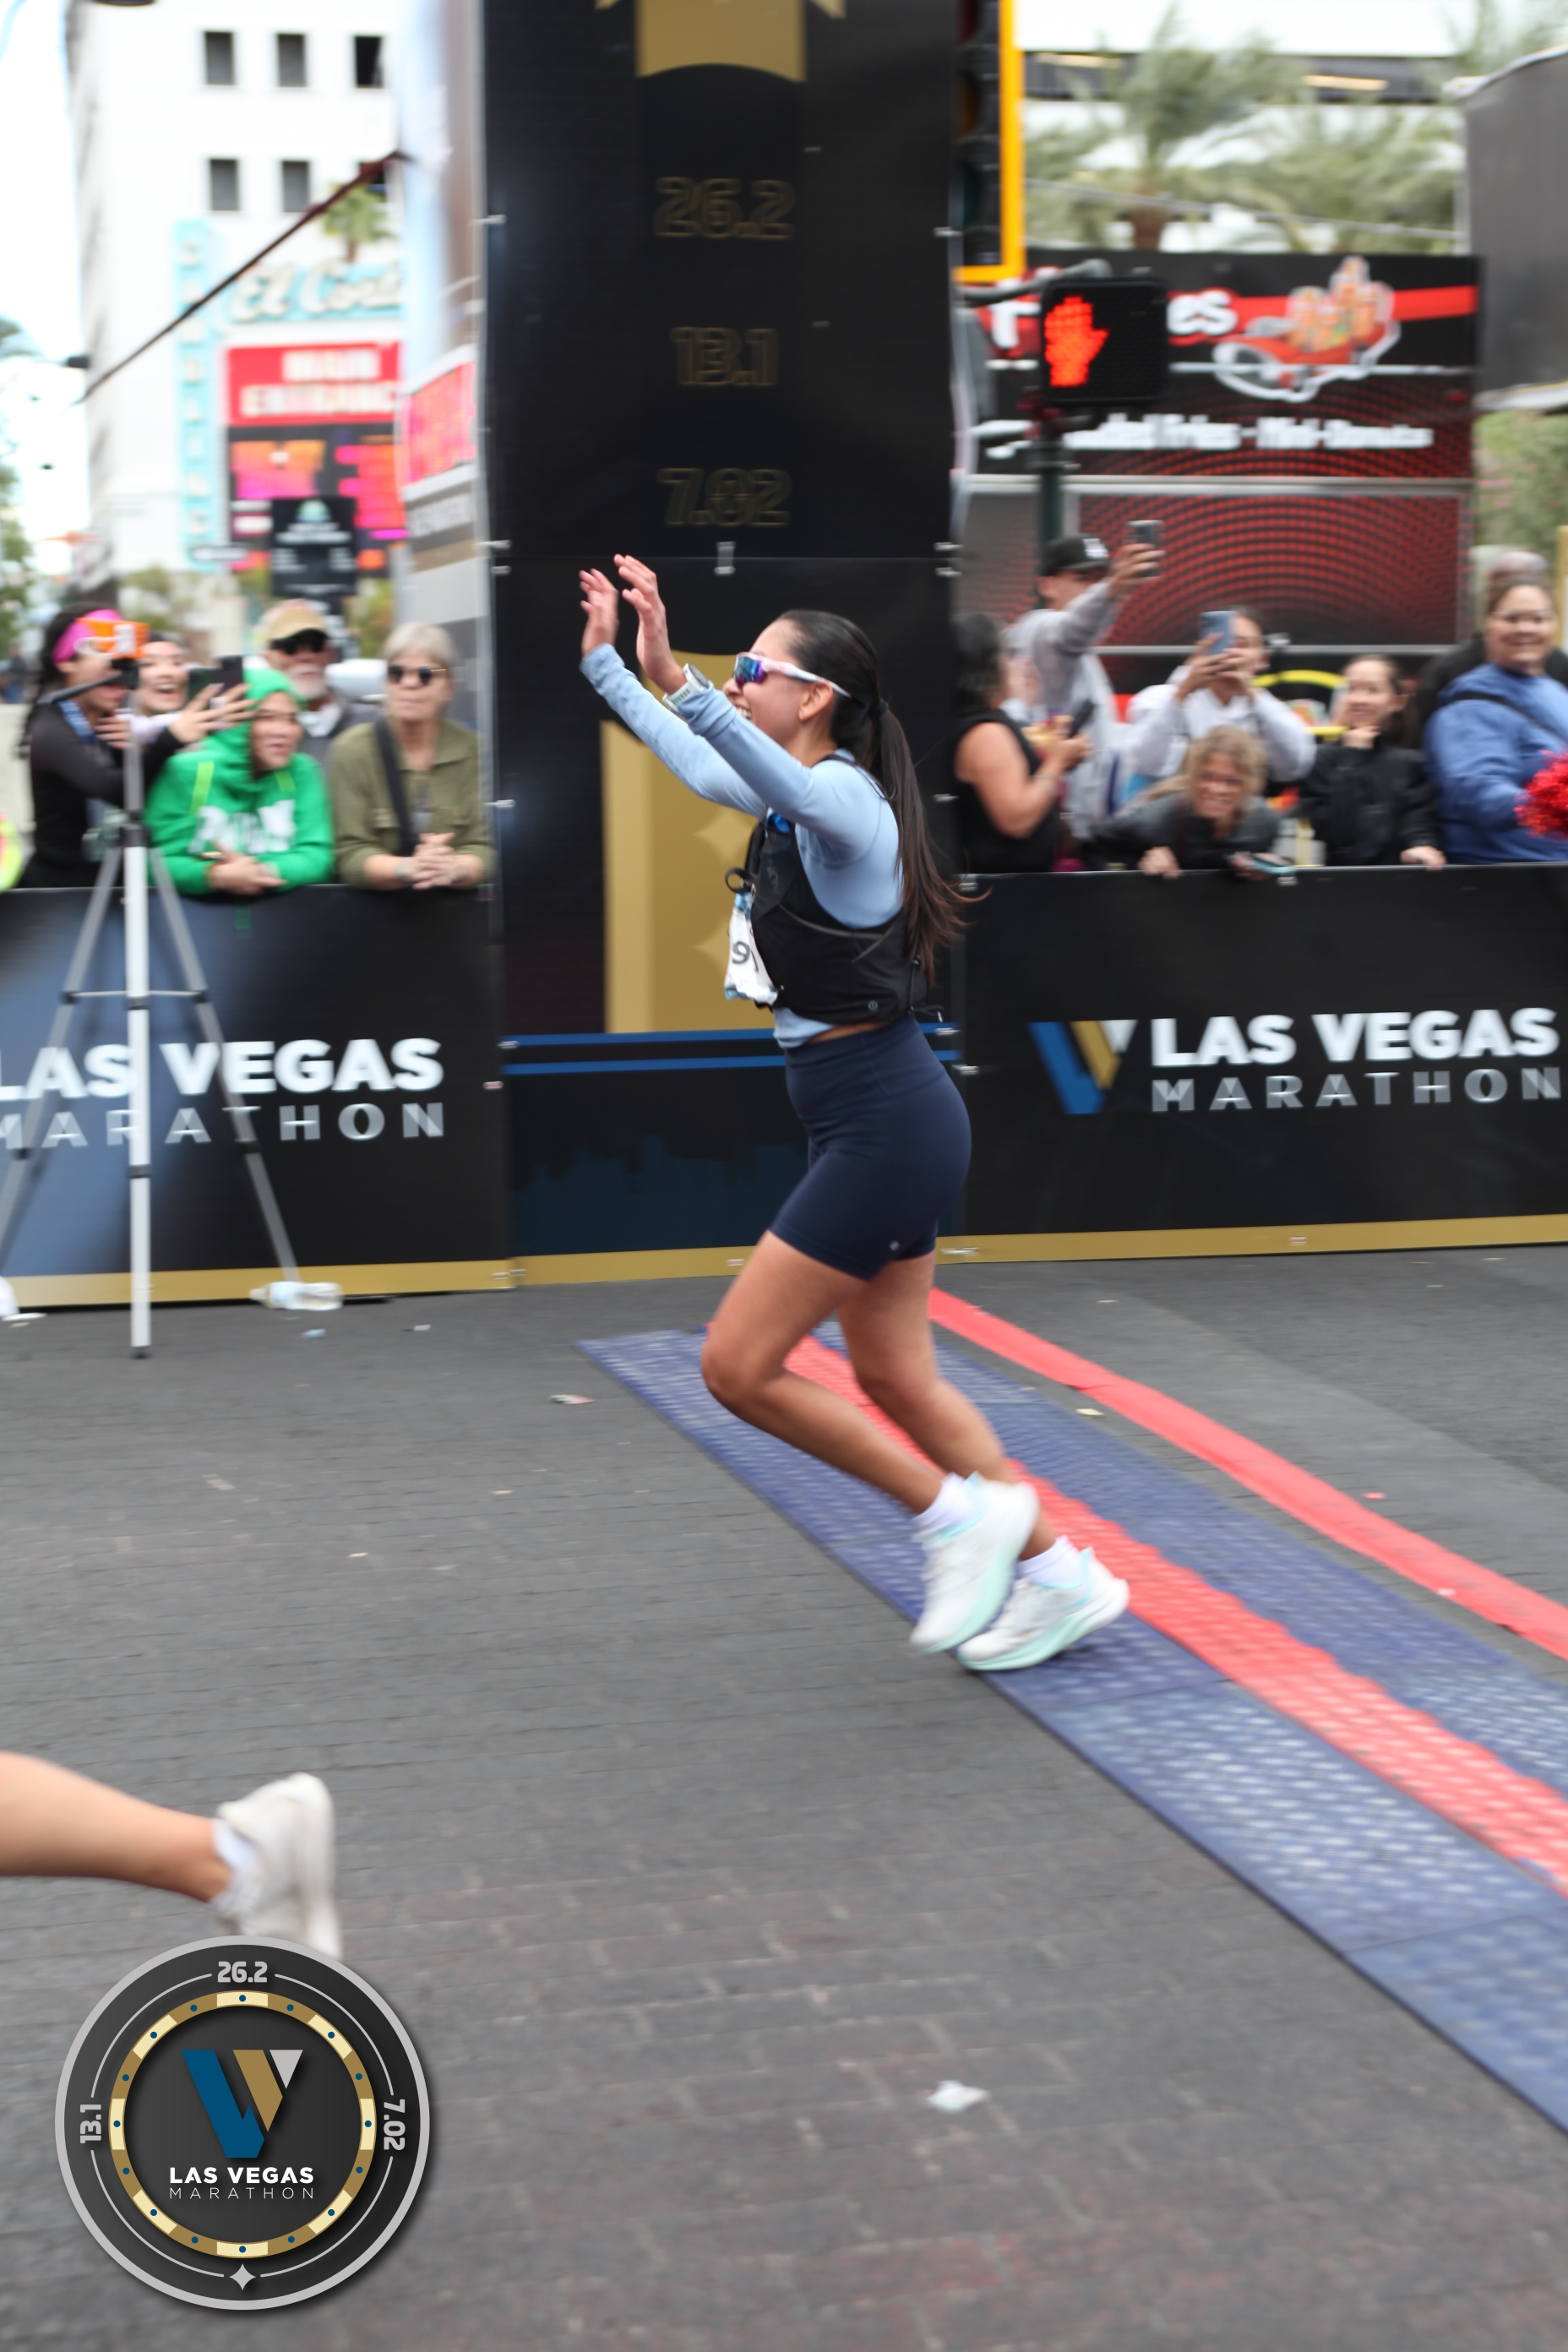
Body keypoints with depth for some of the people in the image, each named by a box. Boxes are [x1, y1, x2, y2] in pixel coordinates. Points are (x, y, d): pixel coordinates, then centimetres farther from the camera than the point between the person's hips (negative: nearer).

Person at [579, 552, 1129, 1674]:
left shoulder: (840, 801, -17)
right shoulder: (788, 800, 10)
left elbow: (778, 777, -41)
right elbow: (700, 760, 29)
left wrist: (675, 678, -52)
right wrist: (605, 661, 31)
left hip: (886, 1126, -10)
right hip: (883, 1123, 10)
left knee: (740, 1365, -6)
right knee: (892, 1381, 14)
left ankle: (957, 1511, 3)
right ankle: (1057, 1572, 23)